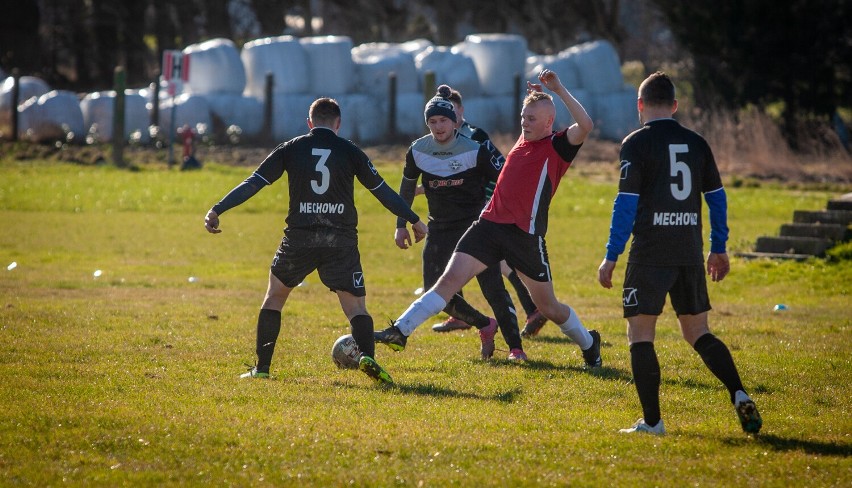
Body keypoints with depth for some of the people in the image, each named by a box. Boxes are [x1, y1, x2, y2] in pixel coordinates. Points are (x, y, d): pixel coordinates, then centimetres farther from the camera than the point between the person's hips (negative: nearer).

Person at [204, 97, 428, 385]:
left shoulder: (290, 149, 6)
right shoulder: (350, 152, 5)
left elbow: (253, 183, 2)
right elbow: (382, 191, 10)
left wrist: (217, 210, 4)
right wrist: (414, 221, 21)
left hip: (299, 239, 1)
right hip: (341, 240, -1)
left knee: (274, 297, 20)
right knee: (356, 306, 4)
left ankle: (261, 368, 16)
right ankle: (367, 355, -25)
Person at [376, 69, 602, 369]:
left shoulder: (558, 147, -5)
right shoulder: (524, 140, 14)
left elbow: (585, 125, -26)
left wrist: (558, 90, -23)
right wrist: (534, 95, 25)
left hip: (526, 234, -5)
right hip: (490, 224, 5)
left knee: (547, 306, 8)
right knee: (450, 280, -10)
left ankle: (588, 343, 34)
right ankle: (400, 332, -19)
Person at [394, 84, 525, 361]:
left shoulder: (475, 150, -12)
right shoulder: (418, 151, -3)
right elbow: (407, 187, 12)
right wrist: (401, 225, 11)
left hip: (477, 226, -4)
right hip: (440, 229, 4)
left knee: (493, 288, -13)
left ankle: (515, 347, -4)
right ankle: (485, 327, 19)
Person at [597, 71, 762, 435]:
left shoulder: (636, 143, -5)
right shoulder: (696, 144, 10)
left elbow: (626, 204, -9)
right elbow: (717, 198, 14)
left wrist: (611, 257, -5)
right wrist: (718, 249, 24)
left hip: (650, 255, -5)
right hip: (690, 255, 5)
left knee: (640, 334, 1)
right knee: (697, 333, 15)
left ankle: (651, 421, -5)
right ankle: (739, 395, -3)